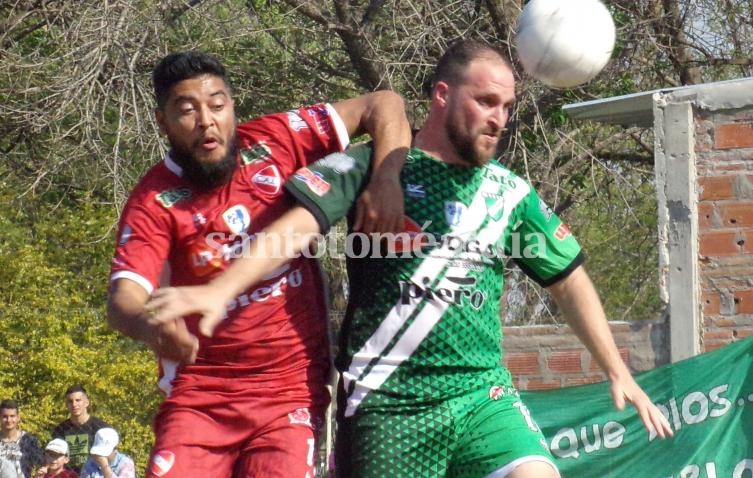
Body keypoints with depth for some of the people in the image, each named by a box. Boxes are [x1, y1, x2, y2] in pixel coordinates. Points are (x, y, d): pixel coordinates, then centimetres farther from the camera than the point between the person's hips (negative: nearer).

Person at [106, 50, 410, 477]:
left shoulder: (274, 143, -4)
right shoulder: (155, 201, -8)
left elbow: (384, 105, 0)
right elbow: (124, 299, -20)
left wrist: (385, 185, -18)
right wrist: (151, 327, -44)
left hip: (291, 391, 0)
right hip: (199, 397, 0)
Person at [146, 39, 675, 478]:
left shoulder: (512, 194, 10)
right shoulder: (374, 163, -1)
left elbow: (569, 280, 19)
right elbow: (298, 226, -13)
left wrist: (619, 373, 14)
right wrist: (220, 289, -28)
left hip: (484, 395, 3)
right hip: (386, 403, -3)